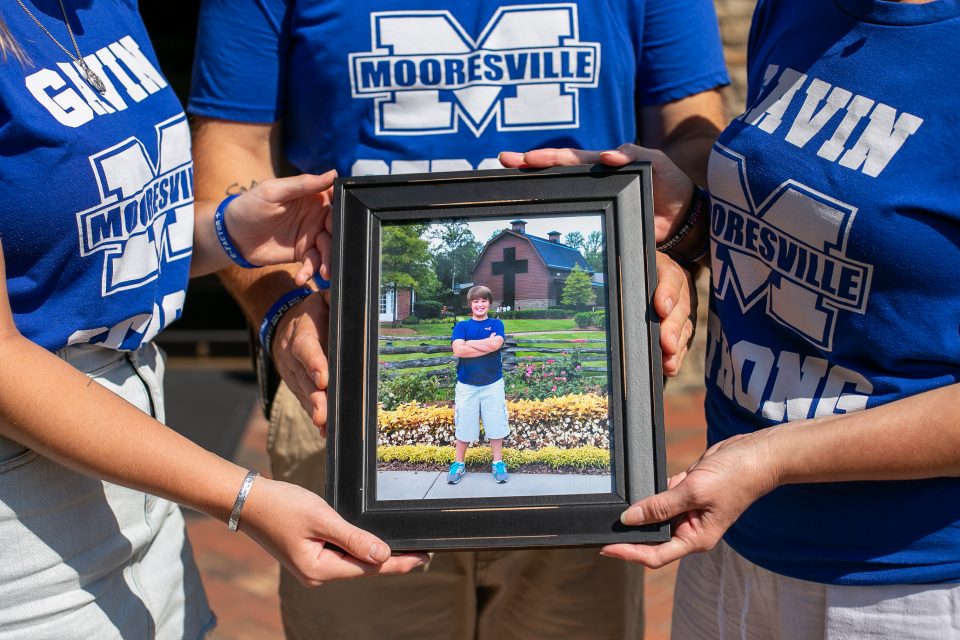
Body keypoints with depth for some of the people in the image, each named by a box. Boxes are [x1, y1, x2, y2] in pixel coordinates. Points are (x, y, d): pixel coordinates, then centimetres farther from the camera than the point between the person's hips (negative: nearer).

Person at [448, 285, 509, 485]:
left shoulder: (496, 324, 3)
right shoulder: (462, 325, 3)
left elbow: (495, 344, -18)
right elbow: (458, 350, -14)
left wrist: (469, 343, -11)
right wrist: (487, 346, -15)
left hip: (493, 384, 0)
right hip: (466, 385, 0)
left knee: (496, 424, 6)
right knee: (464, 425, 7)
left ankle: (498, 463, 19)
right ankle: (458, 464, 20)